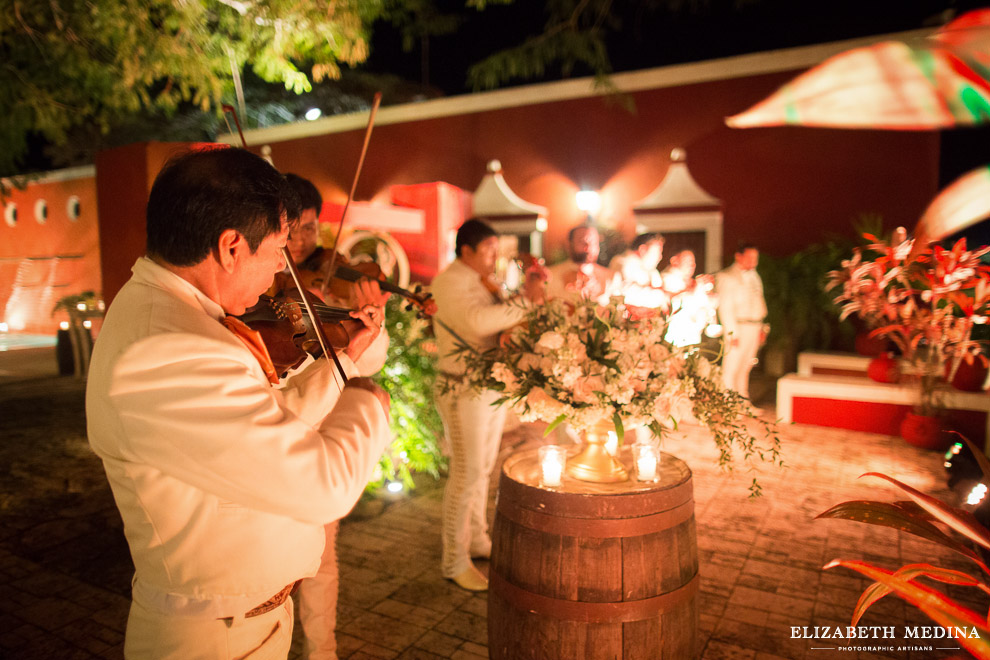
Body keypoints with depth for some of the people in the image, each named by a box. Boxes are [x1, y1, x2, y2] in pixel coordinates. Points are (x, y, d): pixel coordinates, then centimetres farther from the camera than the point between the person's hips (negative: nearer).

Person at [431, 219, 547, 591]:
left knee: (483, 468, 17)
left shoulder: (484, 281, 14)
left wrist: (527, 291, 0)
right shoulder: (448, 283, -14)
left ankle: (478, 541, 32)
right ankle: (455, 561, 9)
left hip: (494, 386, 9)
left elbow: (504, 320, 12)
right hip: (463, 390, -9)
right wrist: (526, 301, -24)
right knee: (466, 473, -3)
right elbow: (479, 321, -30)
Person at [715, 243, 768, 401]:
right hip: (738, 327, -7)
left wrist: (761, 327, 15)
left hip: (755, 327, 8)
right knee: (731, 367, -5)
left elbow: (758, 302, 21)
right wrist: (732, 333, -17)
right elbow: (725, 307, -12)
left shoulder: (754, 276, 18)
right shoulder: (727, 277, -7)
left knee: (745, 367, 13)